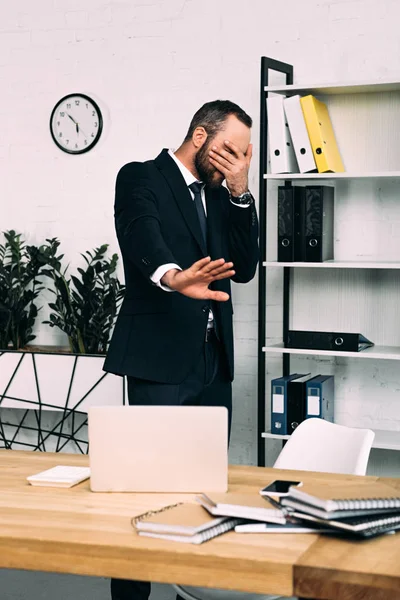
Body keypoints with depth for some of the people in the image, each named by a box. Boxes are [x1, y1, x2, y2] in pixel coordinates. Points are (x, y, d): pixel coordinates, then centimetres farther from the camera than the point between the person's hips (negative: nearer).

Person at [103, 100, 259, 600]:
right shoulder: (140, 178, -1)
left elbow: (244, 269, 8)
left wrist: (239, 191, -1)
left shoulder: (222, 196, 18)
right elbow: (143, 240, -22)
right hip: (159, 359, -6)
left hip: (213, 361, 6)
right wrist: (175, 276, -43)